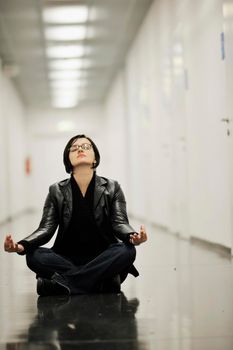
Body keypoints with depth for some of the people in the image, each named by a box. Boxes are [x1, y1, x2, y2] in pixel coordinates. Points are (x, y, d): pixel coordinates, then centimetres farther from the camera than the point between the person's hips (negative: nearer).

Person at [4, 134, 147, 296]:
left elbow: (120, 223, -6)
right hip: (68, 258, 1)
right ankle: (104, 280, -31)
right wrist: (22, 245, -24)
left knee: (127, 251, -31)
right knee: (34, 256, -28)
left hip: (103, 257, 0)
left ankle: (62, 281, -33)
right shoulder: (57, 191, 6)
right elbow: (46, 228, -2)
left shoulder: (112, 188, 5)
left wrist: (132, 237, -32)